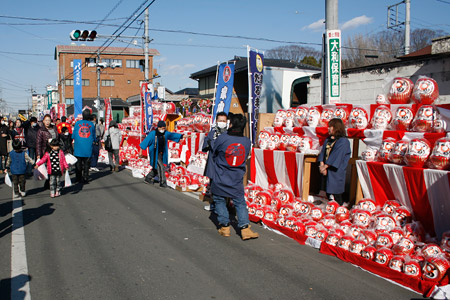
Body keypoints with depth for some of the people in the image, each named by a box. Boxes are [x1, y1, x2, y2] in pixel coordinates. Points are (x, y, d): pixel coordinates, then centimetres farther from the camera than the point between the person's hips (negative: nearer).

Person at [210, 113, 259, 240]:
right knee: (240, 203, 11)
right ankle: (245, 228, 3)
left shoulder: (221, 138, -13)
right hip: (237, 180, 2)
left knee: (219, 201, 14)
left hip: (220, 179, -2)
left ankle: (224, 227, 15)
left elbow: (214, 155, 3)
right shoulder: (247, 142, -4)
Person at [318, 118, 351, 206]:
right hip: (326, 170, 7)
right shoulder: (327, 140, 14)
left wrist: (325, 166, -15)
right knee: (328, 193, 10)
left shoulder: (343, 141, -9)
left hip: (336, 172, -7)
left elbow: (336, 156, -15)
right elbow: (323, 153, 8)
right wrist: (322, 165, -8)